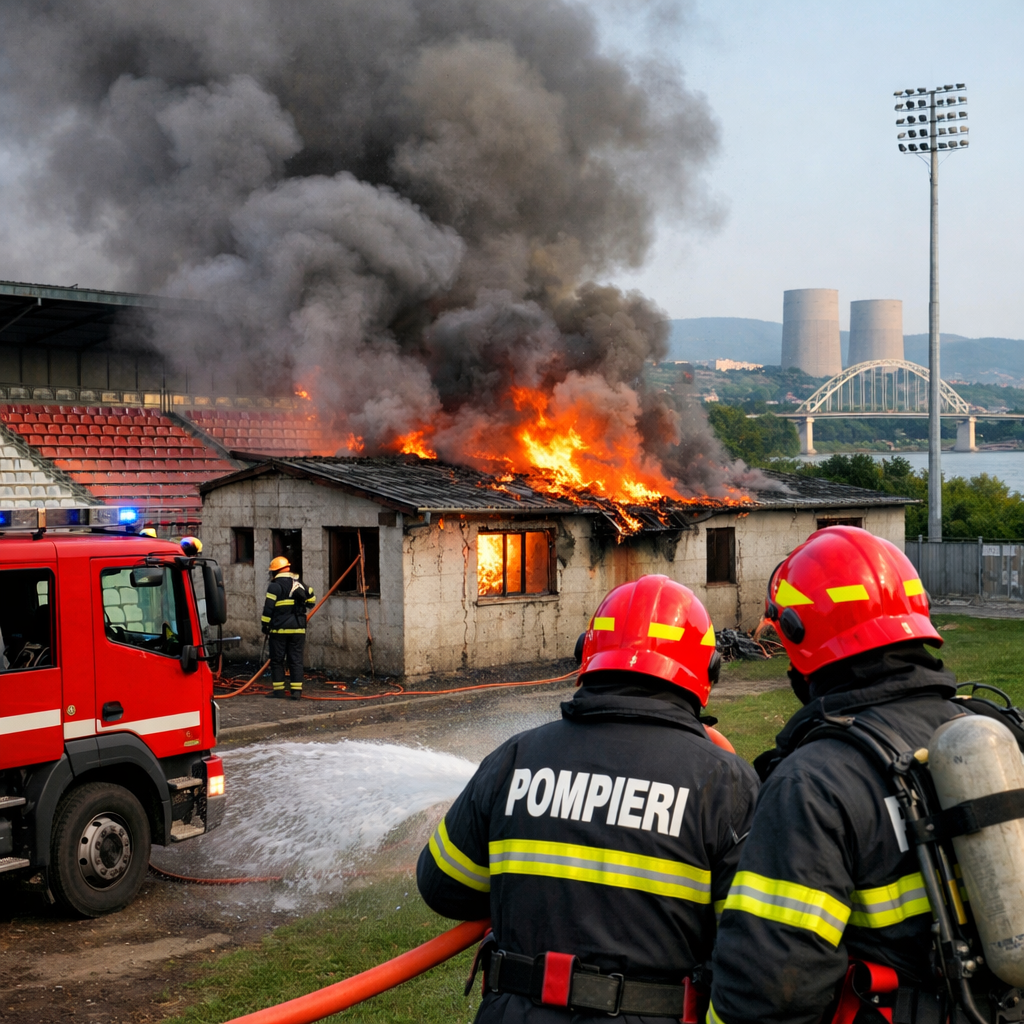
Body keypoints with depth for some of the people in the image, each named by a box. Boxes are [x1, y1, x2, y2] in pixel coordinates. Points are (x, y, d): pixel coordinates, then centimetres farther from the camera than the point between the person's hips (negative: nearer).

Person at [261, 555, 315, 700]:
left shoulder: (275, 586, -8)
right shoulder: (300, 584, 10)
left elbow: (268, 608, -12)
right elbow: (311, 599, 23)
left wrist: (265, 626, -4)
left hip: (279, 628, -5)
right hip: (298, 629, 5)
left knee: (277, 660, 6)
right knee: (296, 660, 5)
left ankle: (279, 689, 6)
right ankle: (297, 690, 0)